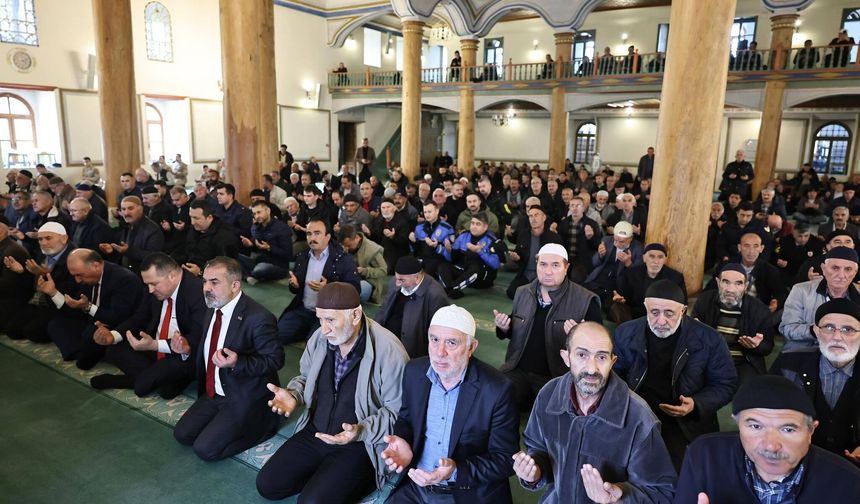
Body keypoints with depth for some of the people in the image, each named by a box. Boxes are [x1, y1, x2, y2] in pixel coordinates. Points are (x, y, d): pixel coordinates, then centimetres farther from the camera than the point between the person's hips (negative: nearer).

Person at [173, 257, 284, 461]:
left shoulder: (259, 317, -25)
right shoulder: (212, 309, 3)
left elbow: (275, 360, -21)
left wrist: (237, 363, -31)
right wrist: (187, 349, 1)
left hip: (245, 398, -8)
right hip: (213, 393, 8)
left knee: (206, 448, -11)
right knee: (182, 434, 6)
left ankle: (264, 423, 3)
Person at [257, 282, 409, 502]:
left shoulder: (388, 350, -24)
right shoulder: (319, 337, -5)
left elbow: (397, 411, -15)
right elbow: (305, 377, 13)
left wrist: (361, 431, -29)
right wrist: (293, 395, -9)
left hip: (360, 443, -6)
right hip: (314, 433, 6)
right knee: (267, 485, 0)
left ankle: (358, 479, 8)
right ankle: (323, 476, 17)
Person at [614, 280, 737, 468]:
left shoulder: (709, 340, -4)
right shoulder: (626, 333, 0)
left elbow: (726, 384, 4)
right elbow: (613, 375, 11)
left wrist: (697, 405, -13)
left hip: (685, 425, -1)